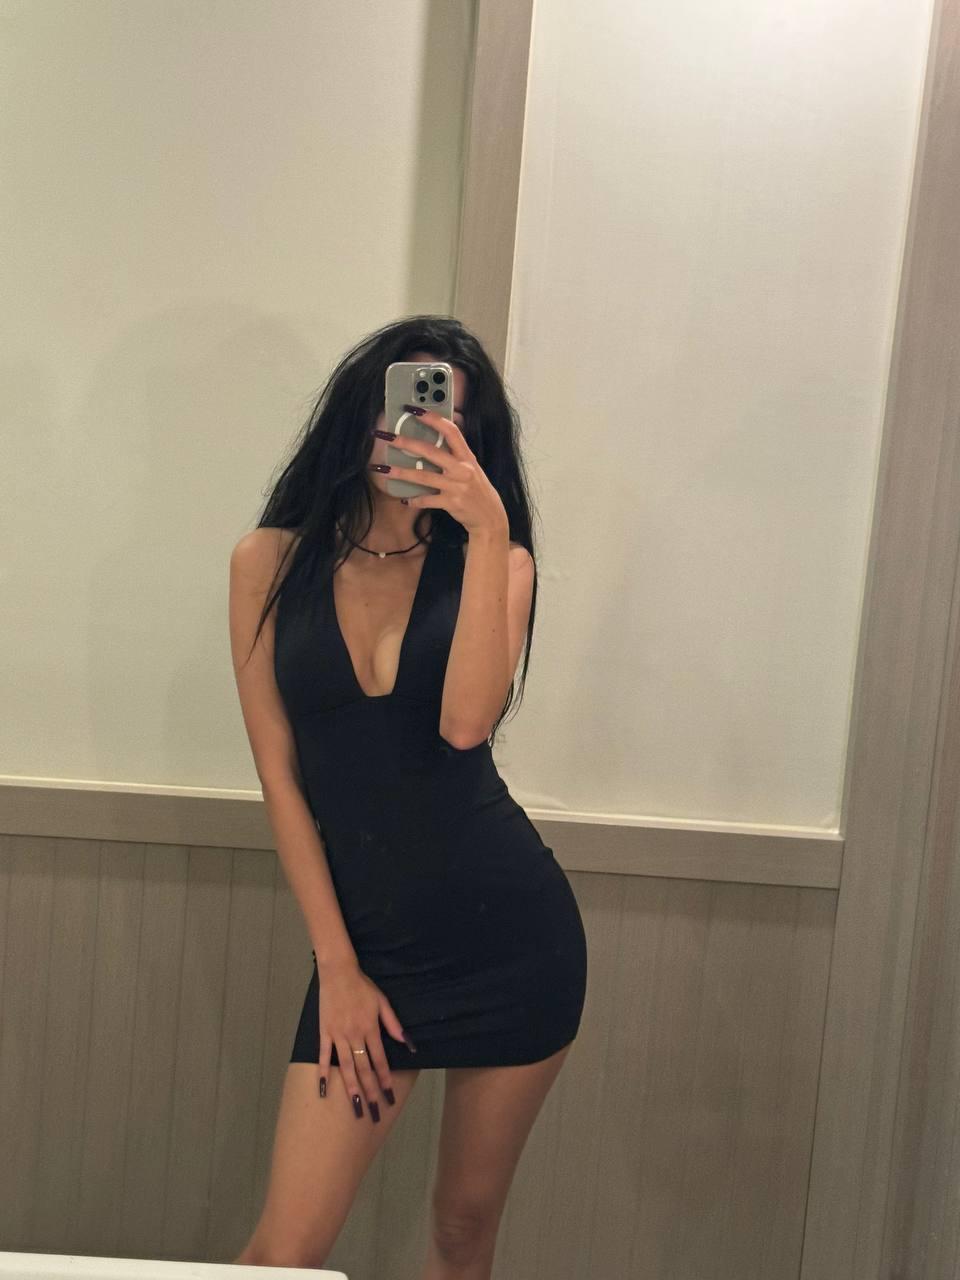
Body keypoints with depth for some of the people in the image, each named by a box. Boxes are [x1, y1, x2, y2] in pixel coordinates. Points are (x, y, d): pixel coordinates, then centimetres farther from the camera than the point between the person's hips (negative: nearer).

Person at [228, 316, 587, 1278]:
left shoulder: (495, 559, 1)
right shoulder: (272, 561, 0)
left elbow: (466, 722, -18)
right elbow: (279, 776, -1)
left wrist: (487, 533, -24)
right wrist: (337, 968, -2)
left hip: (512, 934, 0)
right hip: (371, 941, 0)